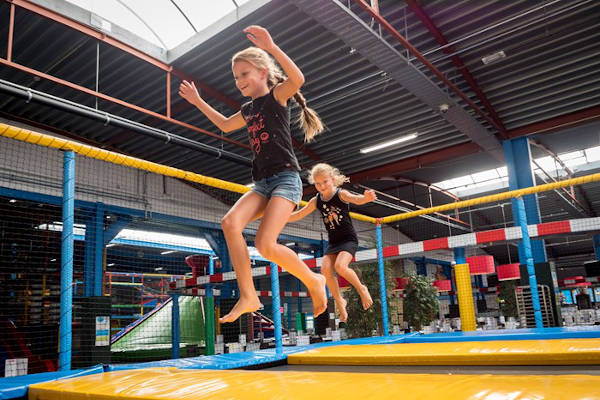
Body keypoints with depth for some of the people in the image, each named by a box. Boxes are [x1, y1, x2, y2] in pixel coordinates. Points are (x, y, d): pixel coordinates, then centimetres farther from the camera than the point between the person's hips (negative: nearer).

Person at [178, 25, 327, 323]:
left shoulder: (276, 95, 0)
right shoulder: (248, 109, 21)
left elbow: (298, 79, -24)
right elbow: (225, 125, 41)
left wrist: (271, 47, -33)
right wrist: (198, 102, 40)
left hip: (286, 178, -7)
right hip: (262, 184, 7)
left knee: (265, 244, -21)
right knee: (230, 222, -19)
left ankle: (313, 281, 3)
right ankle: (248, 296, -16)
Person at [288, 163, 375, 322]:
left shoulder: (340, 194, -11)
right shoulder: (316, 201, 3)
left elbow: (355, 199, -32)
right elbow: (298, 215, 10)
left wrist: (366, 198, -55)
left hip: (349, 239, -5)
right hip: (333, 242, 5)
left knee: (340, 266, -27)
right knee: (325, 269, -17)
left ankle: (361, 289, 1)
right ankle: (340, 302, 1)